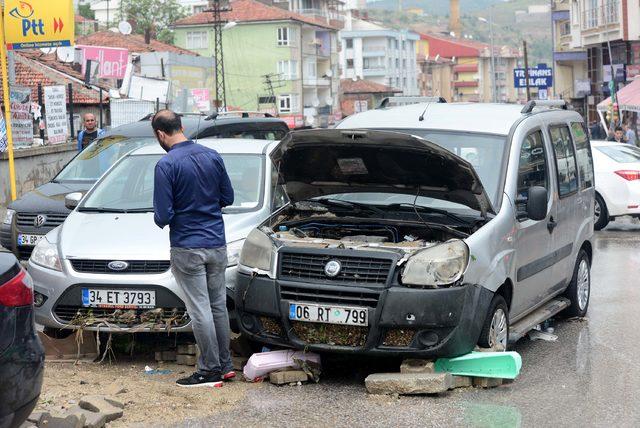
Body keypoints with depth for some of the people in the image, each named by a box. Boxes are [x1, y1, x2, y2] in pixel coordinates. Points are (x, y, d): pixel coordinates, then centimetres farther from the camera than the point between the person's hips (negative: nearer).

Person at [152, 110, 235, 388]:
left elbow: (163, 217, -16)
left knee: (200, 310, 0)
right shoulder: (212, 156, 3)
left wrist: (162, 217, 6)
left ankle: (211, 370, 6)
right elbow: (227, 198, 11)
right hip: (217, 244, 6)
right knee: (218, 305, 15)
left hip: (187, 248, -6)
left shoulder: (166, 165, -16)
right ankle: (225, 365, 22)